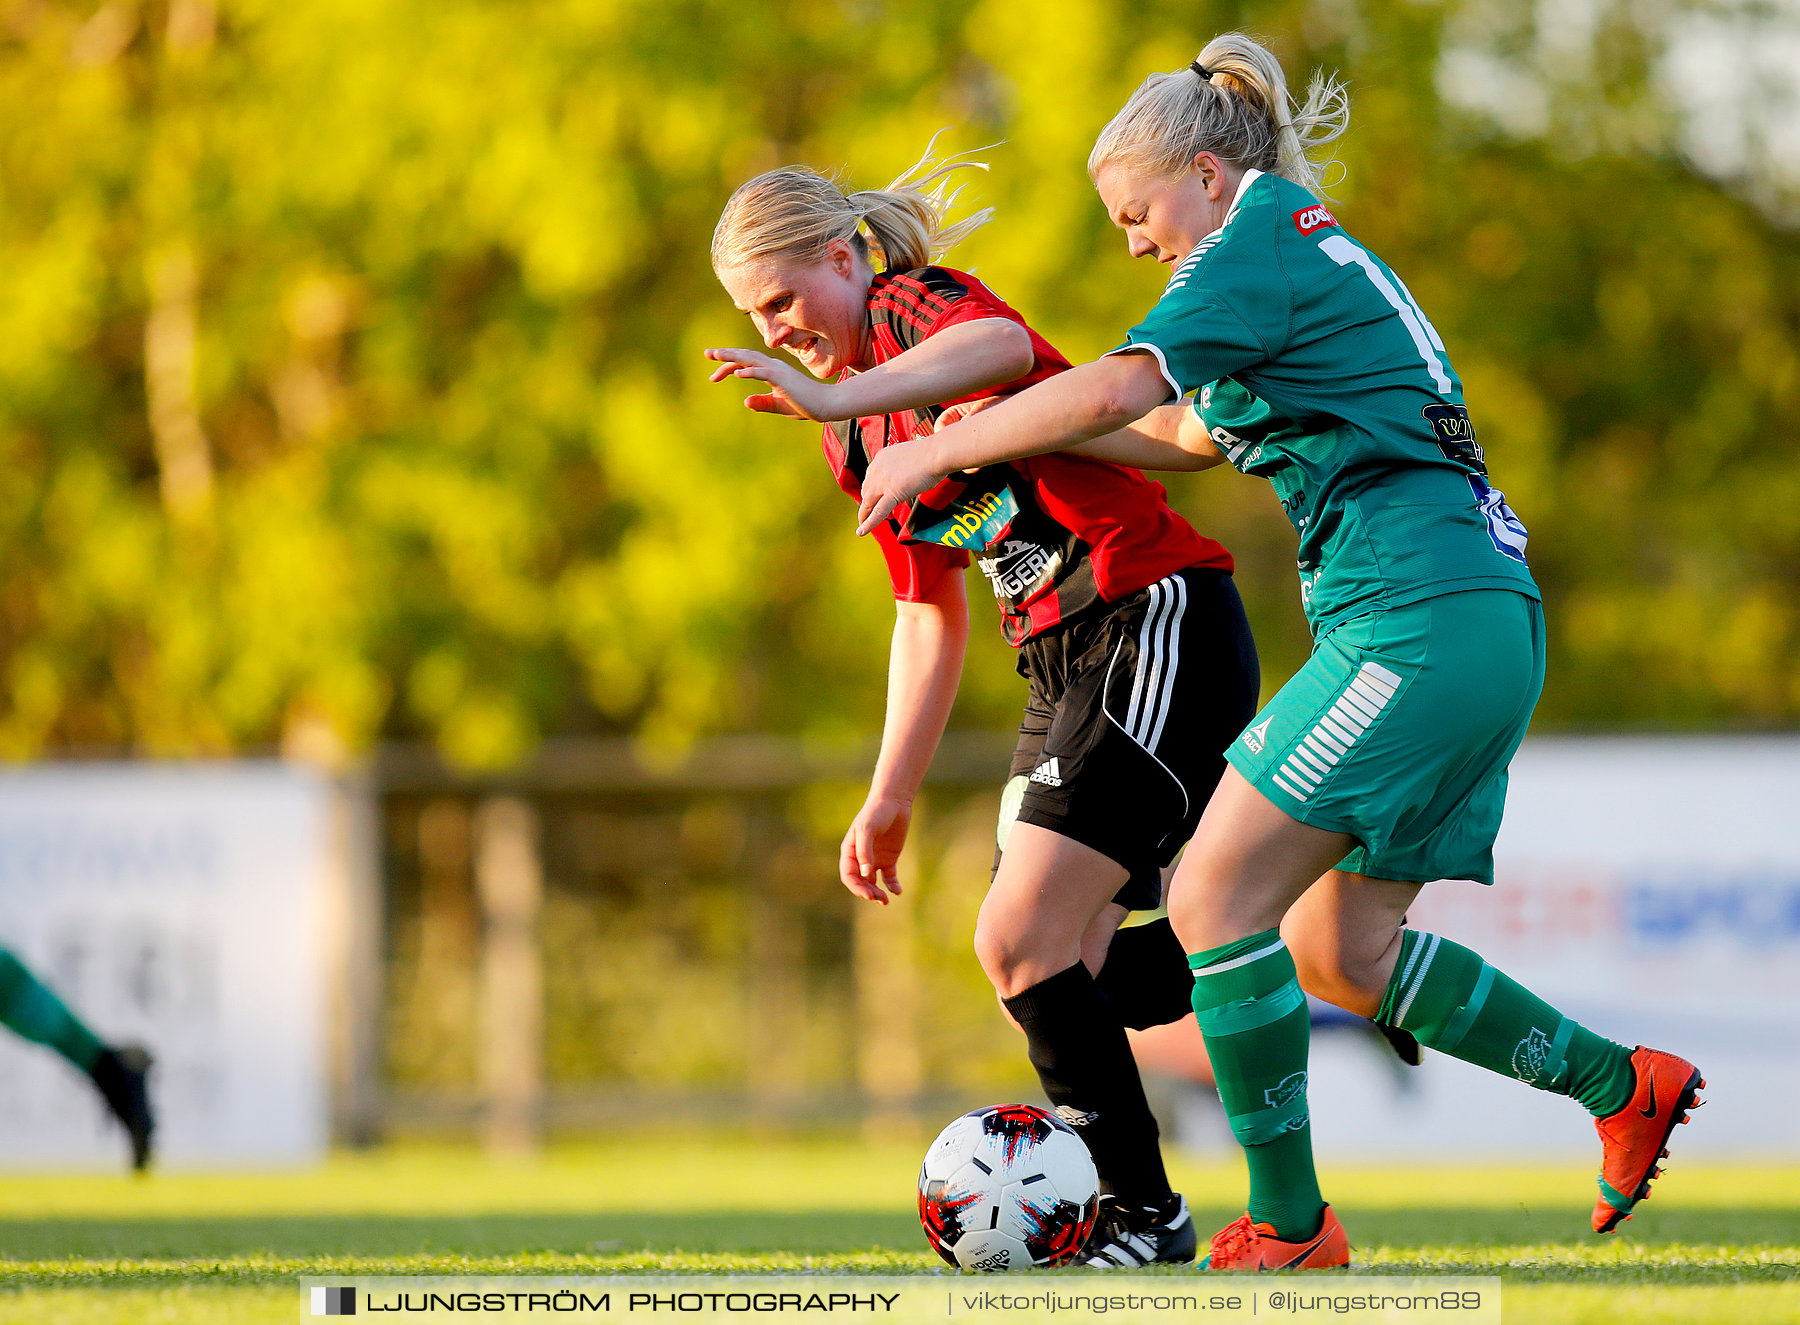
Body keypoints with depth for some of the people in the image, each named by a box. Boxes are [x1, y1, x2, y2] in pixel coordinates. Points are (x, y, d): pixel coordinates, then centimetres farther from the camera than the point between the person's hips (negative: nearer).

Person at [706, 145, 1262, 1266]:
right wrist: (892, 799, 21)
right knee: (1050, 965, 4)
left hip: (1160, 627, -10)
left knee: (1022, 944, -15)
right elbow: (930, 617, 24)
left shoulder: (920, 306, -8)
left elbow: (1005, 346, -35)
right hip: (1067, 667, 10)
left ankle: (1146, 1216, -6)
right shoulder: (859, 440, 18)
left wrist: (829, 397, -48)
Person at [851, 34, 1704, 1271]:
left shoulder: (1260, 246, -6)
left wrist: (935, 453, -9)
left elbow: (1116, 391, -19)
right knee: (1340, 953, 12)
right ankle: (1626, 1085, 15)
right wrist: (998, 432, 31)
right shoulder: (1328, 260, 25)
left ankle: (1288, 1225, -8)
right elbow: (1206, 430, 36)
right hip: (1486, 624, 10)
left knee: (1216, 900, -9)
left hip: (1415, 622, -10)